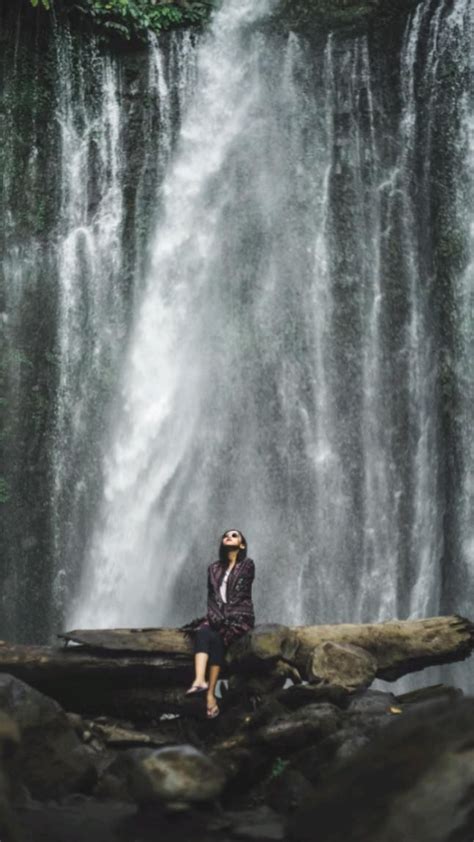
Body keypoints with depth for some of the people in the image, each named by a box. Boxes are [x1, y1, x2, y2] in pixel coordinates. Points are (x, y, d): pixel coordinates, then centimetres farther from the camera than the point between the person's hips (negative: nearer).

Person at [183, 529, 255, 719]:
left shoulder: (247, 565, 4)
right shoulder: (214, 568, 20)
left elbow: (239, 595, -5)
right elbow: (212, 596, 10)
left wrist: (224, 616, -14)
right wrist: (215, 615, -8)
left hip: (240, 615, -4)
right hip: (218, 616, 4)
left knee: (217, 638, -32)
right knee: (203, 632, -30)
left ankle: (211, 693, -36)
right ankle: (199, 681, -50)